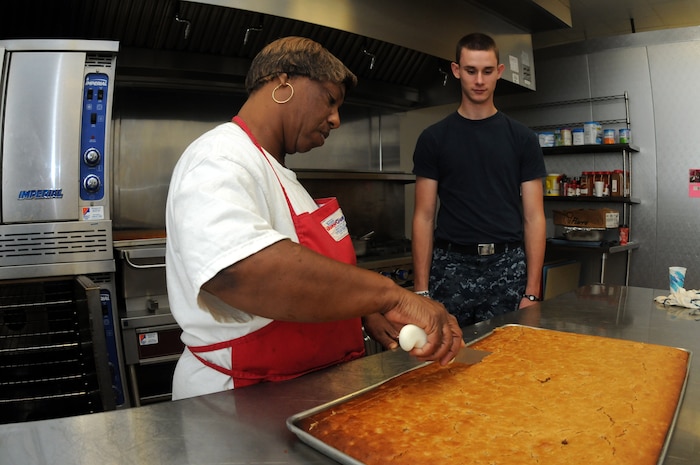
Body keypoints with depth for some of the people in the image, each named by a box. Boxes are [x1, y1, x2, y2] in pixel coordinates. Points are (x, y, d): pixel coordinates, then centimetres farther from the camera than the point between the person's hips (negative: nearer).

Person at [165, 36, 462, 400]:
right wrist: (390, 294, -36)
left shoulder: (279, 173, 14)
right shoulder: (220, 160, -19)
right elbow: (236, 269, -38)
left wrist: (366, 312, 5)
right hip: (244, 398, -9)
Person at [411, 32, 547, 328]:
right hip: (451, 267, 0)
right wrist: (422, 290, -5)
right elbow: (424, 217, 2)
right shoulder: (433, 138, 5)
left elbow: (533, 217, 4)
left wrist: (532, 291, -4)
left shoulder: (522, 139, 7)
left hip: (508, 267, 1)